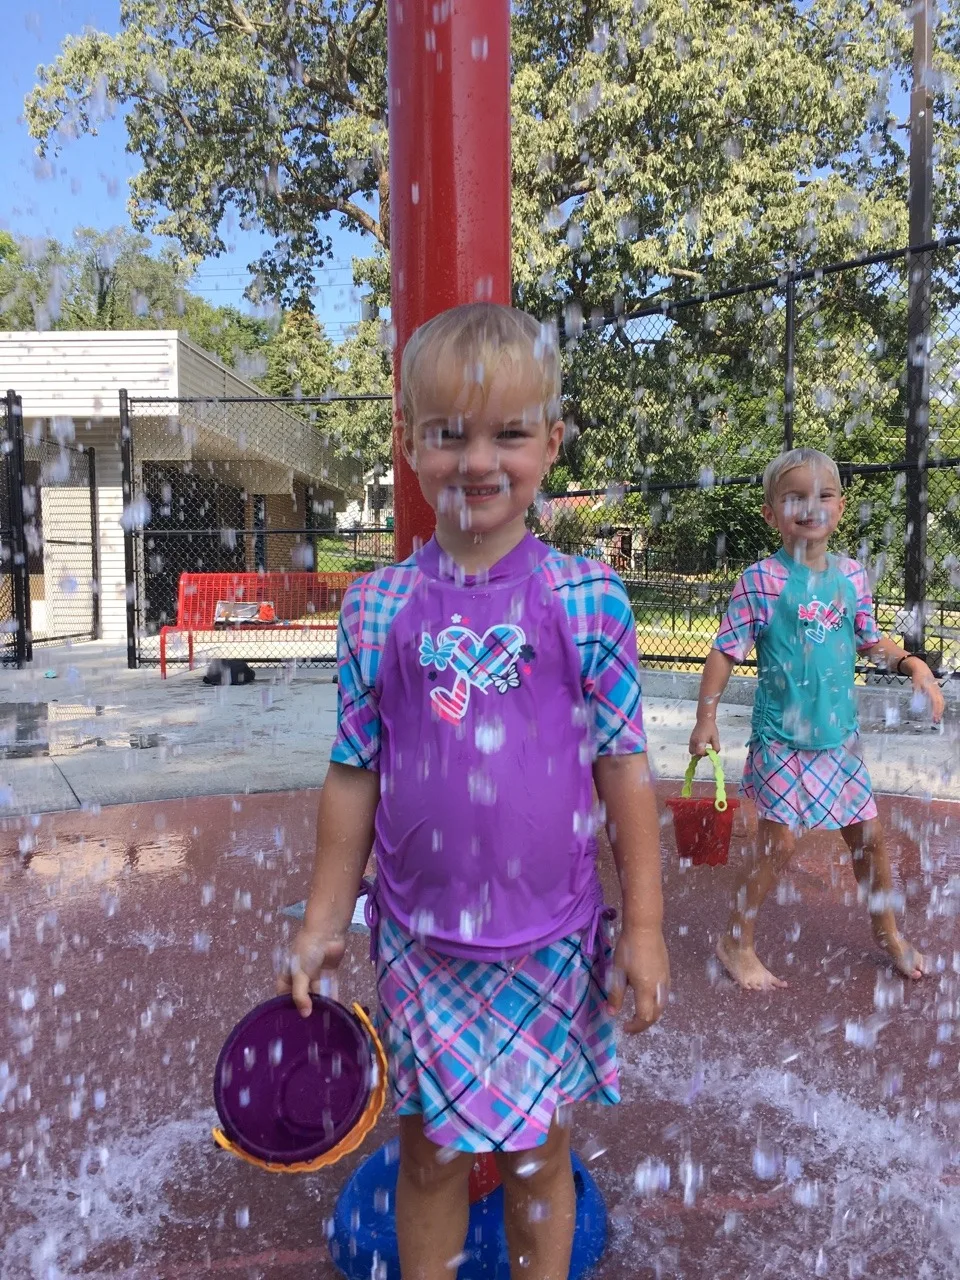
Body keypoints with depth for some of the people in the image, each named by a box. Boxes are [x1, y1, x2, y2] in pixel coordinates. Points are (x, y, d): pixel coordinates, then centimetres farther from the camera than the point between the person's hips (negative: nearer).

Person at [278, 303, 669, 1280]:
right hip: (419, 938, 1)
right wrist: (323, 925, 6)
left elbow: (622, 766, -4)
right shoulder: (378, 607, -5)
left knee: (539, 1159, 18)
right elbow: (353, 776, 1)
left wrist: (643, 923, -2)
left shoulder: (586, 598, -9)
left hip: (551, 939, -1)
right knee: (429, 1153, 19)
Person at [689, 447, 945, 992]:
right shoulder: (762, 580, -13)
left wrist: (914, 665, -2)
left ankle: (889, 932, 40)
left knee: (869, 835, 16)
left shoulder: (852, 575, 3)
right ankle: (737, 943, 16)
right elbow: (726, 651, -11)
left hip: (840, 737, 6)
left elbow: (871, 641, 14)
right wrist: (706, 716, -14)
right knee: (779, 844, -4)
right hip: (782, 738, -5)